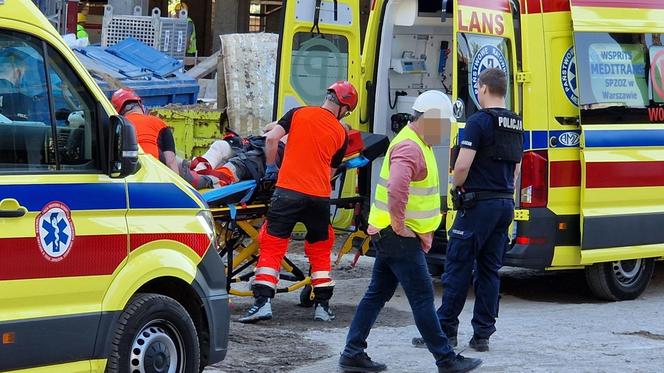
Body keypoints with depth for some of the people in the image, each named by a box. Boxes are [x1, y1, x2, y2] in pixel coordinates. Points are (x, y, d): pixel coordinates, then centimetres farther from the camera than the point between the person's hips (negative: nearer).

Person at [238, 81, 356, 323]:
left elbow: (271, 138, -4)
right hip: (320, 196, 2)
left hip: (289, 191, -2)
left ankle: (262, 303, -10)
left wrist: (270, 167, 9)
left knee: (272, 246, 0)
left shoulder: (299, 114, 5)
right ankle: (323, 305, 20)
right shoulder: (341, 134, 10)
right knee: (320, 249, 18)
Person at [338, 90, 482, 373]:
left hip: (389, 235, 11)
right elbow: (396, 189, -35)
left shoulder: (420, 144, 17)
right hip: (399, 236, -11)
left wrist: (424, 231, 21)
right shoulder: (409, 148, -19)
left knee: (377, 294, 12)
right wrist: (400, 225, -24)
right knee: (422, 297, -4)